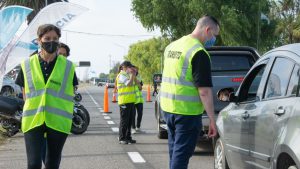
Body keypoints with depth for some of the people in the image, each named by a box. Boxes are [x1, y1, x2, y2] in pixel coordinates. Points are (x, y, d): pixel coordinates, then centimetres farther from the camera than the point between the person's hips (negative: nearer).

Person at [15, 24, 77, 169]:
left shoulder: (68, 66, 3)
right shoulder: (27, 65, 4)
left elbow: (71, 93, 10)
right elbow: (25, 93, 12)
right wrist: (32, 112, 8)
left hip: (58, 122, 1)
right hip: (33, 121, 0)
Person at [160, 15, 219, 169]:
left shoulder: (172, 46, 11)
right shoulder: (199, 53, -16)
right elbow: (204, 90, -19)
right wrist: (212, 120, -16)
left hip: (168, 108, 8)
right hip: (187, 111, -8)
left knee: (174, 150, 17)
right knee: (182, 154, -4)